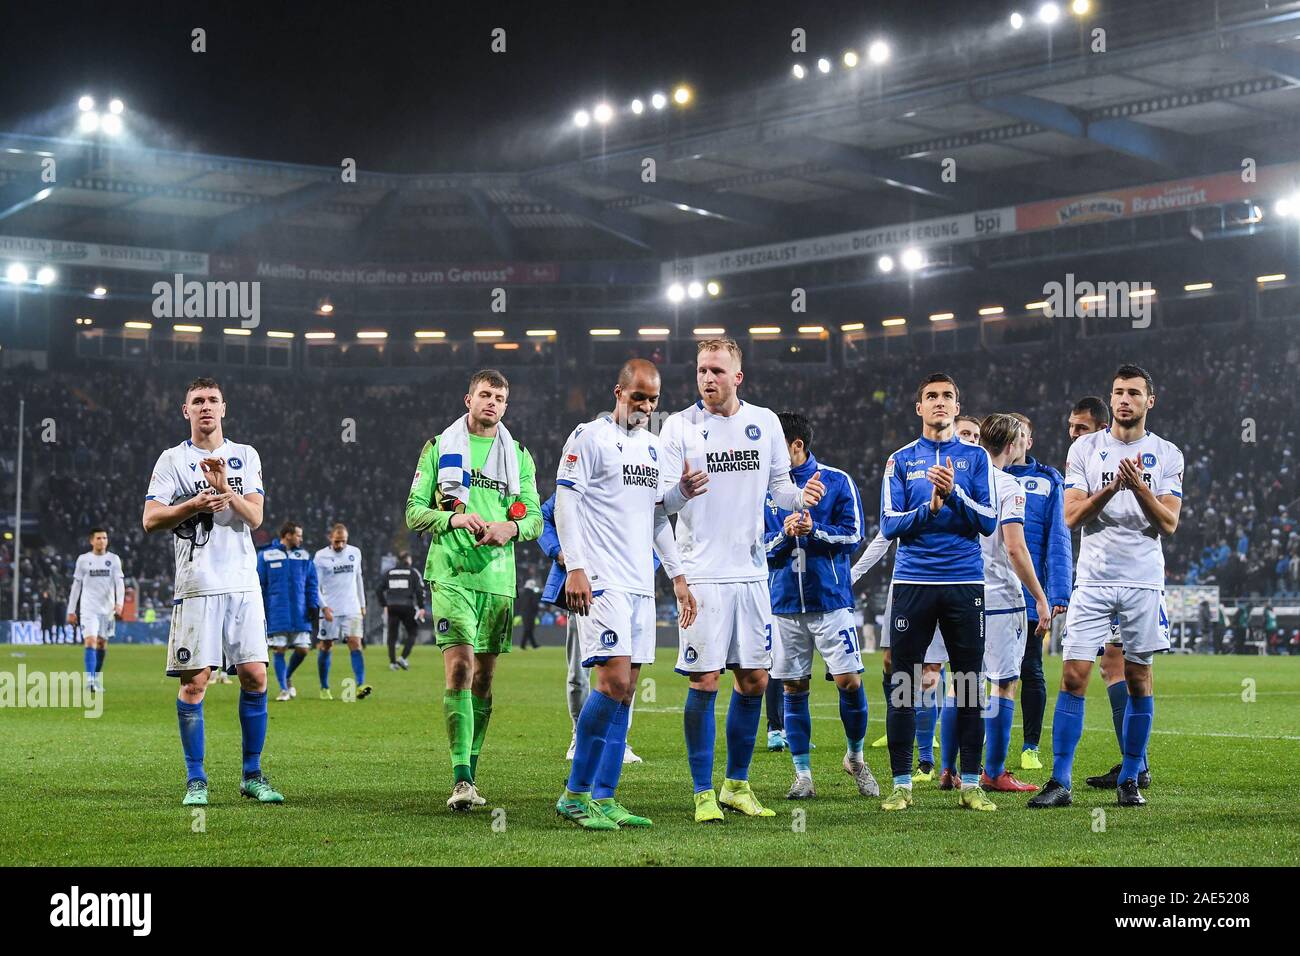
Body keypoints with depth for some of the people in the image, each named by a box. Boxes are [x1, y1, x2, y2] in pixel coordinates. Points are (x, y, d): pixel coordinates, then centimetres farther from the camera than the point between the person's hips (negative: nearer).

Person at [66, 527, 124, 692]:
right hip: (88, 608, -2)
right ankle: (90, 680, -21)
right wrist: (71, 611, 7)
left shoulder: (113, 559, 5)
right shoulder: (83, 559, 4)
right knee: (90, 641, -15)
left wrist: (119, 603, -18)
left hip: (107, 609, 2)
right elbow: (76, 586, 9)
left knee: (102, 644, 8)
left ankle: (97, 679, 23)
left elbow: (119, 583, -2)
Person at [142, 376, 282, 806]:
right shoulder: (172, 460, 5)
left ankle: (252, 775, 11)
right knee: (194, 681, -5)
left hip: (243, 583, 3)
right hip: (196, 586, -3)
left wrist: (225, 489, -14)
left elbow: (254, 517, 1)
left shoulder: (246, 457, 12)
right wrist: (194, 504, -17)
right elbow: (150, 520, -3)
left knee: (255, 677, 0)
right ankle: (196, 780, 5)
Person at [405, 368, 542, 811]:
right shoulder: (439, 448, 7)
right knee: (459, 669, -16)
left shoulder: (519, 456, 14)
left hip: (498, 578, 4)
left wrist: (510, 527, -11)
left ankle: (469, 777, 15)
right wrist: (454, 518, -15)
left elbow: (535, 519, 12)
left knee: (483, 678, 7)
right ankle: (461, 780, -20)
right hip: (451, 574, -4)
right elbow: (414, 511, 4)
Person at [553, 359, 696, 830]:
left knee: (625, 690, 4)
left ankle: (603, 798, 7)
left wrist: (677, 575, 18)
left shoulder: (653, 447, 18)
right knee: (613, 680, -16)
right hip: (601, 579, -7)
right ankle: (575, 793, -7)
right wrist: (575, 568, -17)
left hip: (641, 583, 7)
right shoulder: (589, 437, -4)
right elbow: (564, 504, -8)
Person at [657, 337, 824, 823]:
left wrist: (800, 496, -8)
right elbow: (662, 498, -6)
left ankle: (737, 783, 23)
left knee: (754, 680, 8)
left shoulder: (765, 422, 8)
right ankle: (703, 793, 5)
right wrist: (682, 491, -28)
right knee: (704, 681, -5)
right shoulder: (679, 426, -2)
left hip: (750, 571, 4)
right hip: (701, 573, -4)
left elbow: (779, 485, 14)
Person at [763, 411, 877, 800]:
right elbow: (760, 547, 7)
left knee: (849, 680, -6)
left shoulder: (837, 481, 0)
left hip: (830, 599, -2)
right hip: (785, 603, 2)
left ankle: (855, 757, 18)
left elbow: (853, 534, -2)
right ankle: (803, 776, 11)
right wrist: (784, 534, -12)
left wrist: (815, 530, -17)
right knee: (793, 688, 4)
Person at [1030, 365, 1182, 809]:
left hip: (1143, 580, 0)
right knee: (1073, 676, -6)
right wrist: (1111, 488, -18)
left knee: (1138, 679, 4)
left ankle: (1129, 780, 13)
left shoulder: (1167, 455, 5)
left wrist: (1139, 487, -18)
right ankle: (1060, 781, -3)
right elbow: (1072, 516, -3)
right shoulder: (1084, 449, 5)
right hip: (1093, 580, 0)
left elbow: (1169, 524, -2)